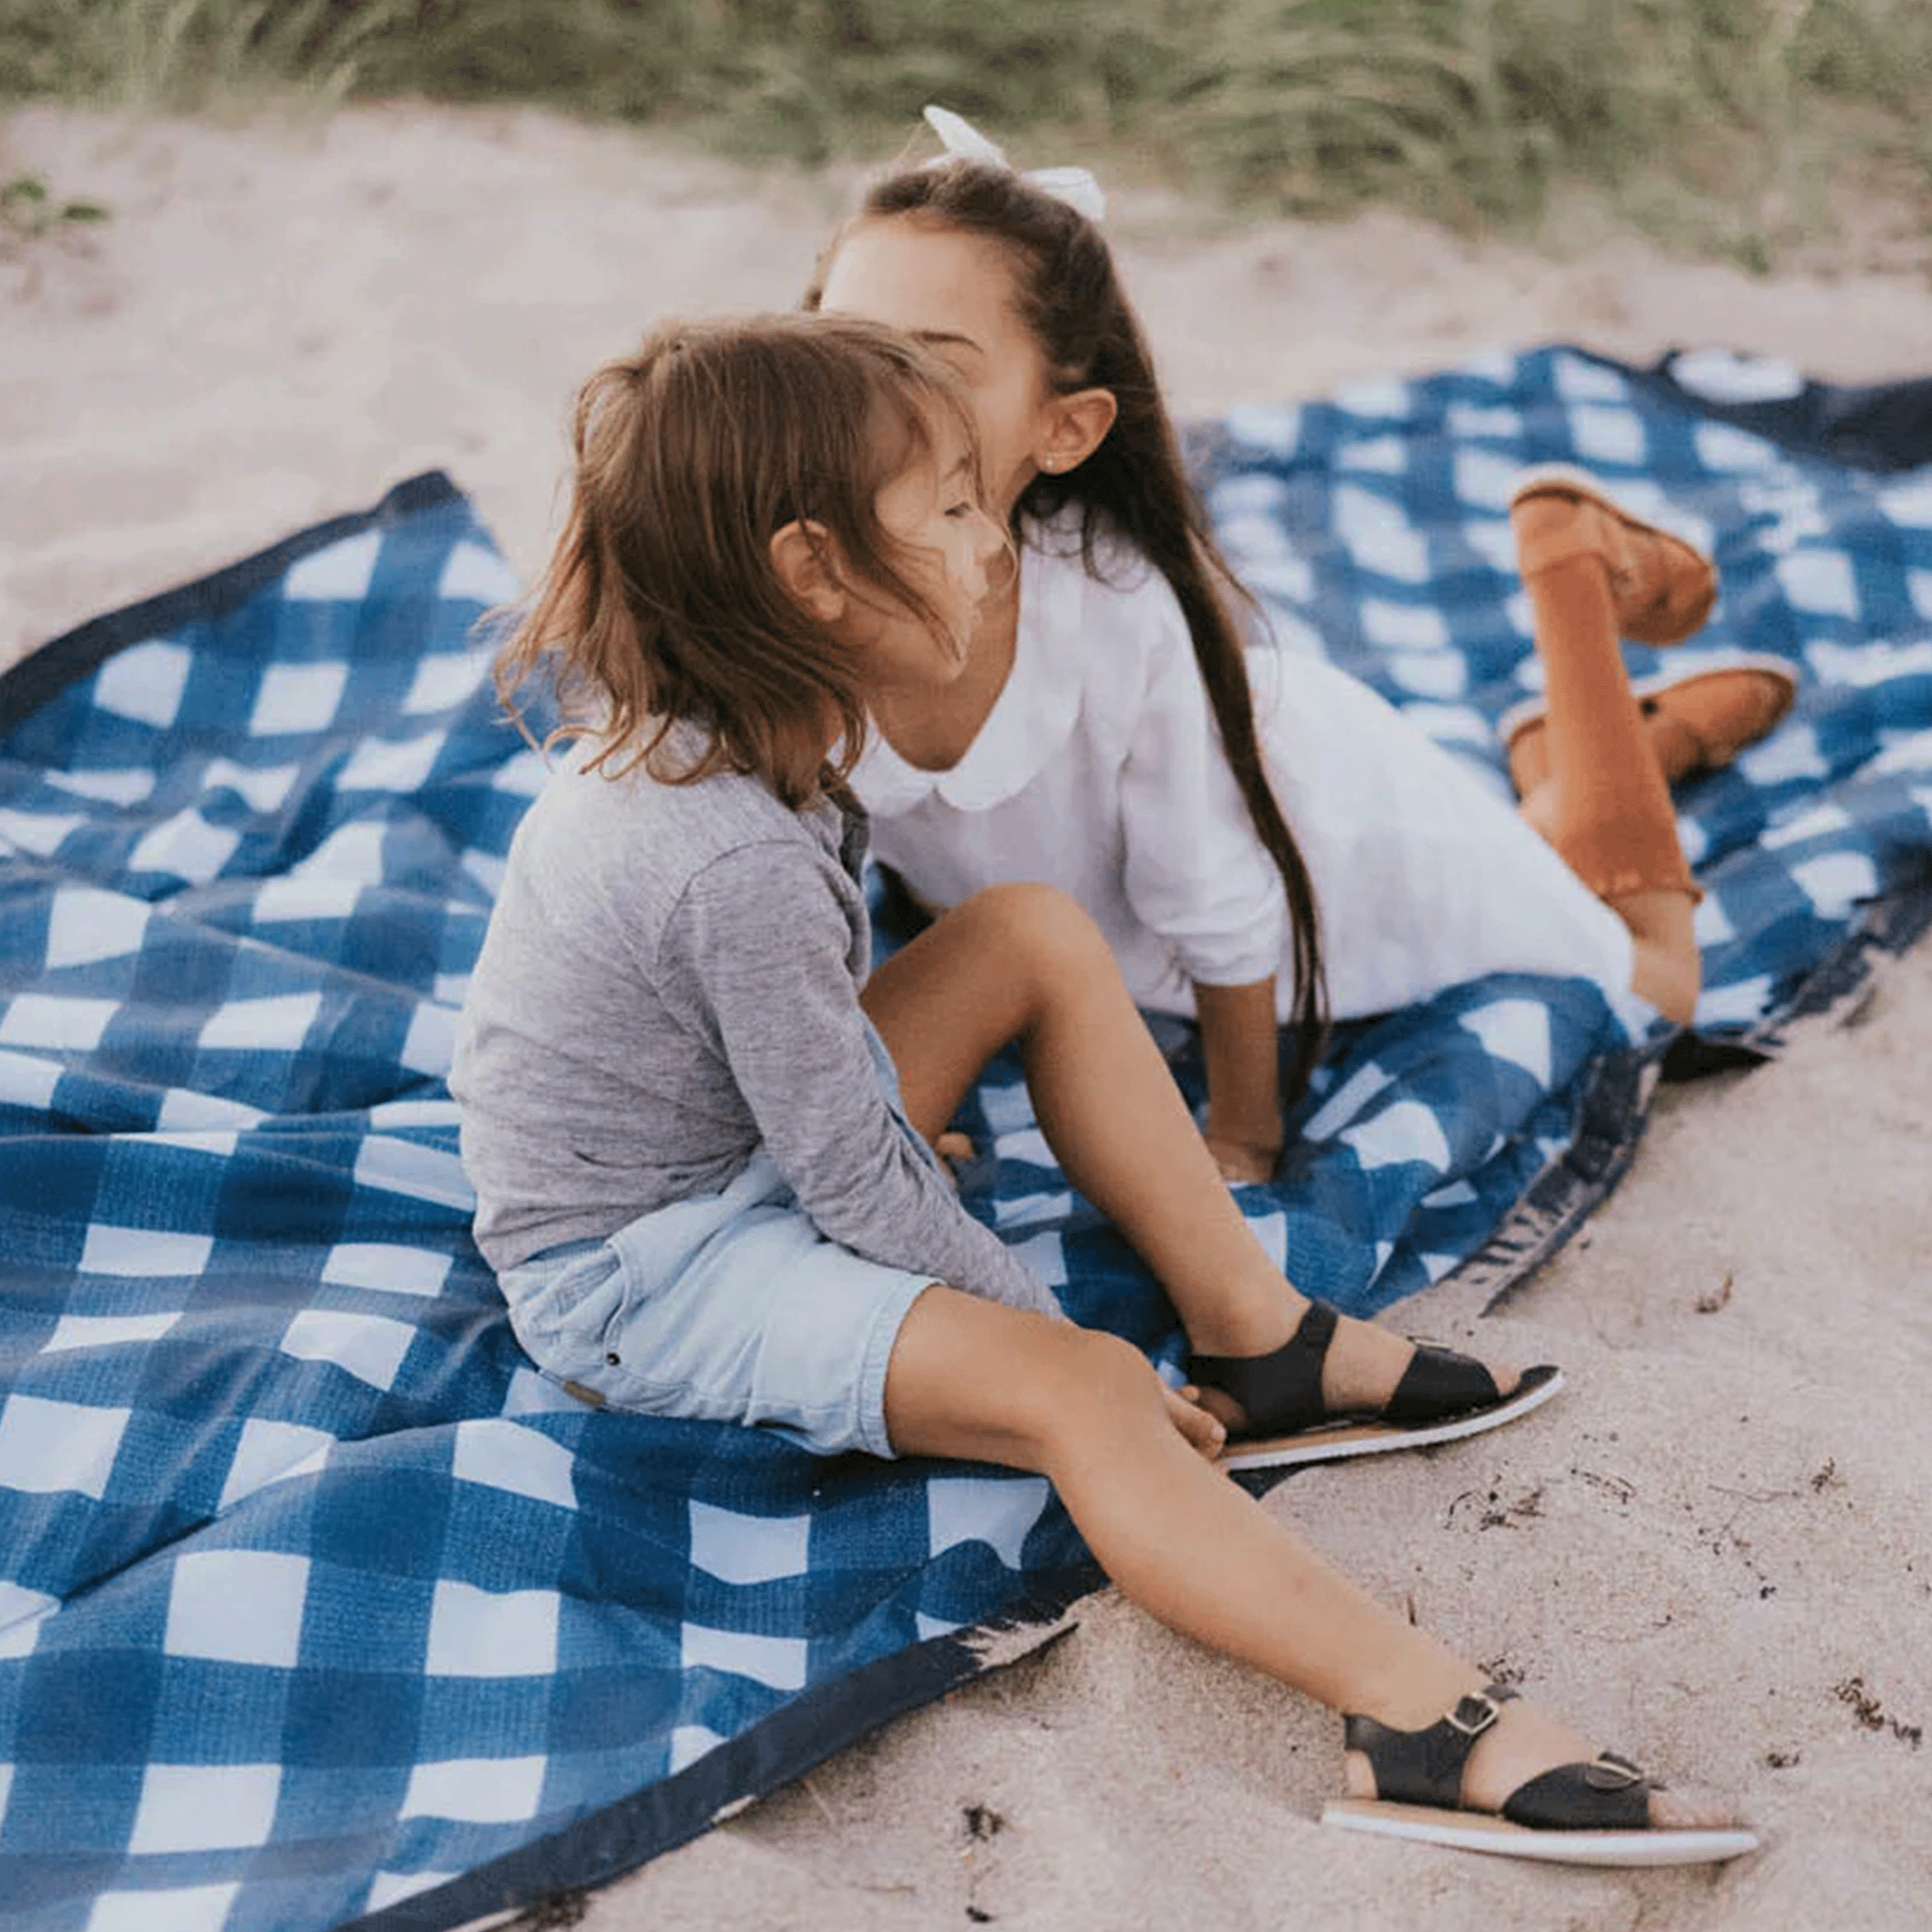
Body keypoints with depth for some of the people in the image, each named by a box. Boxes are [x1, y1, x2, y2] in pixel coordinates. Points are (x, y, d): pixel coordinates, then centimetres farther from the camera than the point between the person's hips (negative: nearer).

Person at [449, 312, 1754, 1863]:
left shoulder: (668, 733, -3)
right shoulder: (742, 863, -32)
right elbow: (860, 1188, -24)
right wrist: (1043, 1328, -13)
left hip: (748, 1148, 10)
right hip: (638, 1281, -10)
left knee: (1038, 932, 4)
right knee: (1081, 1390, -30)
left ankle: (1253, 1324, 6)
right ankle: (1426, 1723, -39)